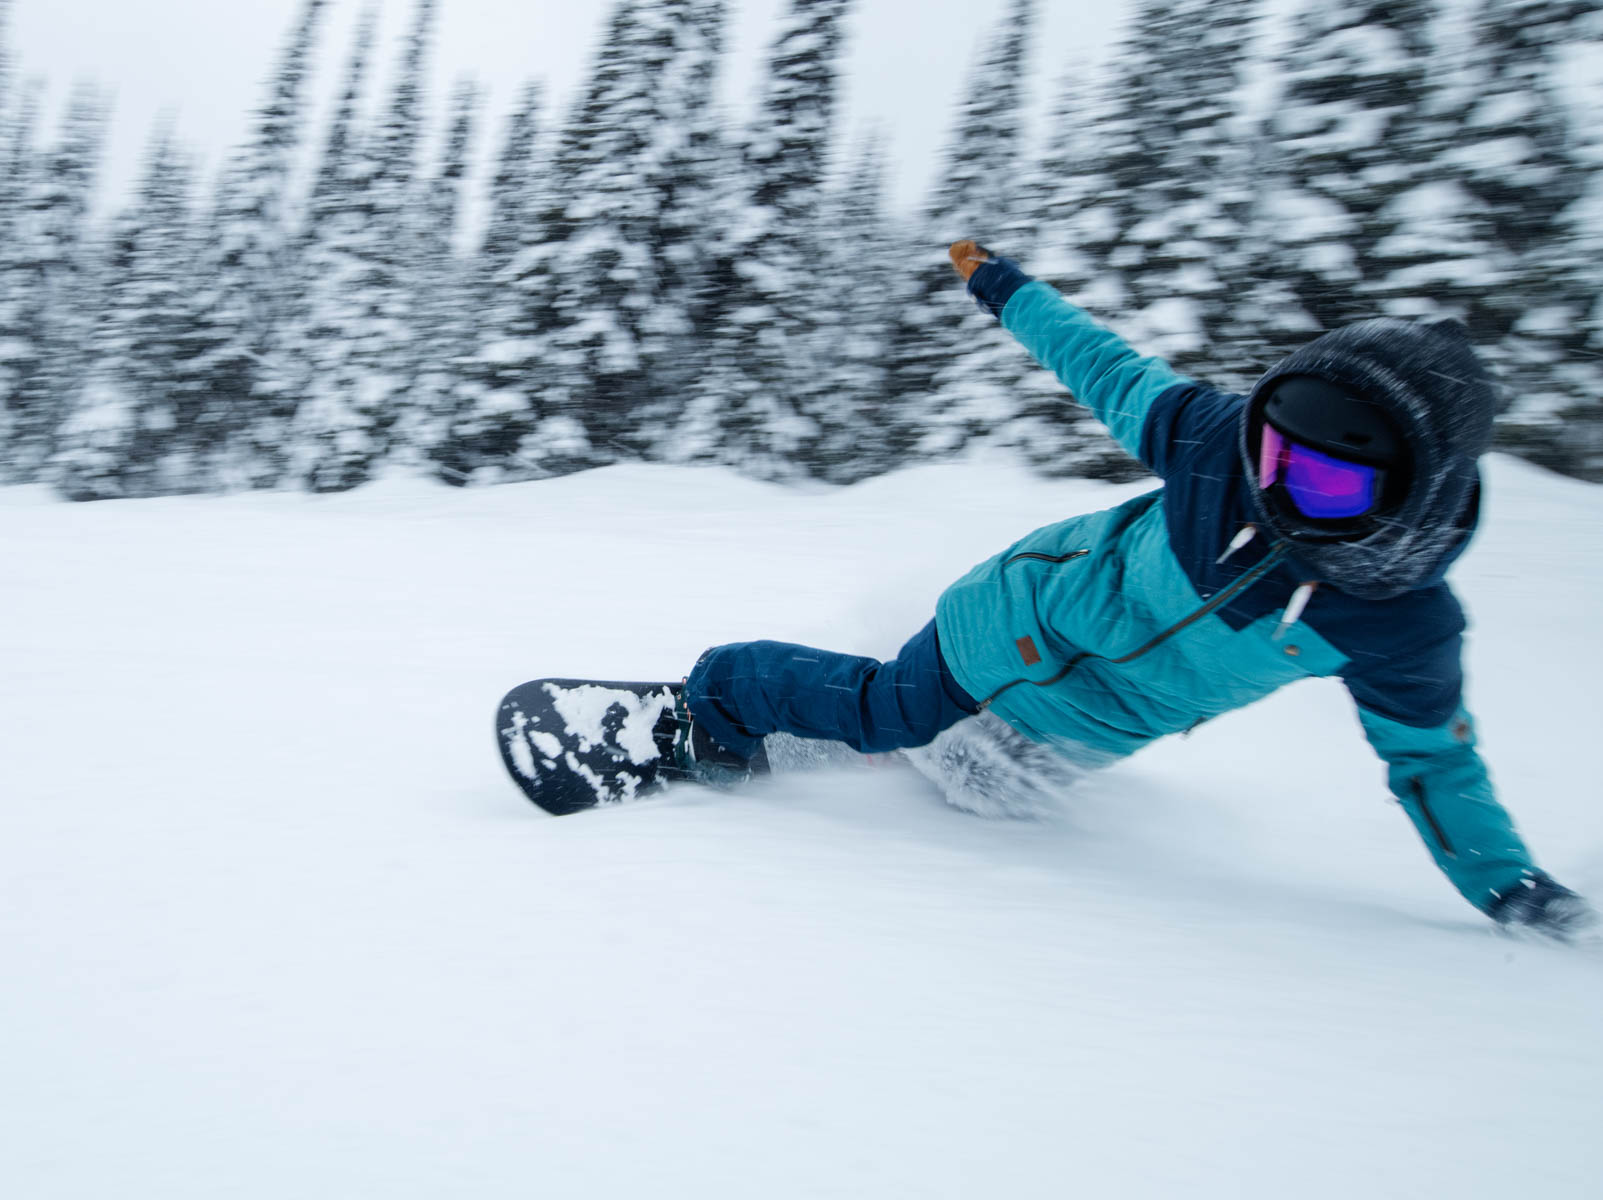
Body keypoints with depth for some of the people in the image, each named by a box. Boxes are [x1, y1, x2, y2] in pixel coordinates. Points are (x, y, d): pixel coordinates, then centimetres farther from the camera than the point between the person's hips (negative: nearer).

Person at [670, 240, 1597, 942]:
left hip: (1097, 726, 2)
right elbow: (1105, 367, -12)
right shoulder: (1214, 439, -30)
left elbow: (1431, 758, -9)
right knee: (887, 711, 0)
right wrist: (1005, 288, 1)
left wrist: (1510, 884, -11)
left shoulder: (1402, 632, -27)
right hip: (1032, 617, -2)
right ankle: (720, 691, 22)